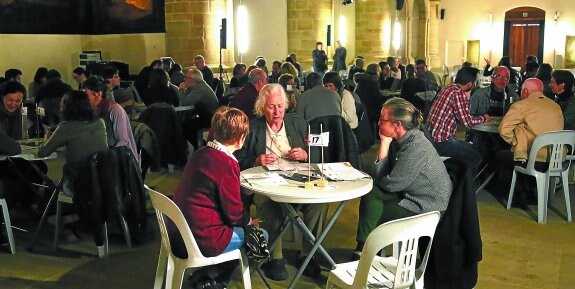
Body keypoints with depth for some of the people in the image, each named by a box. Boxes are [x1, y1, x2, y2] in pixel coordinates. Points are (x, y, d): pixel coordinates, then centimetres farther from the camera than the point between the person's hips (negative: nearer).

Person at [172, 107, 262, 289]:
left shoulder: (201, 153, 5)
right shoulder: (227, 163, -19)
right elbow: (234, 211, -14)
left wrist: (245, 218, 18)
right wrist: (249, 221, 8)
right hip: (202, 241, -9)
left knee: (238, 226, 26)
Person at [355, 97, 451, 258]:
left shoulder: (416, 148, -26)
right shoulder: (402, 141, 1)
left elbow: (390, 185, -21)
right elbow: (378, 175, -3)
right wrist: (384, 144, -11)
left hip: (427, 209, -8)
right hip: (410, 195, 8)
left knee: (373, 215, -9)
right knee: (371, 193, -3)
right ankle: (363, 247, 1)